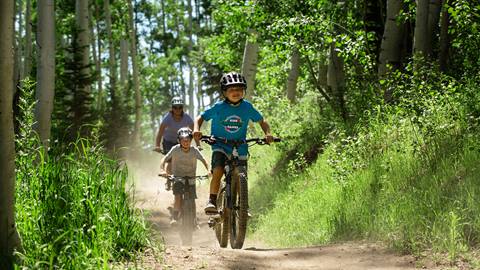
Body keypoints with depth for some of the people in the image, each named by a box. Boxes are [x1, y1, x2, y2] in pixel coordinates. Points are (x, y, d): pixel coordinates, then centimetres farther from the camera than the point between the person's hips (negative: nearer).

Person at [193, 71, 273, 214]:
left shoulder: (247, 107, -6)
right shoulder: (218, 107, -11)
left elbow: (262, 121, 5)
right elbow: (201, 118, -2)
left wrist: (267, 133, -14)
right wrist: (196, 130, -22)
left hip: (240, 148, 2)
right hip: (220, 146, -2)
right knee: (218, 171, -27)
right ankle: (212, 201, -18)